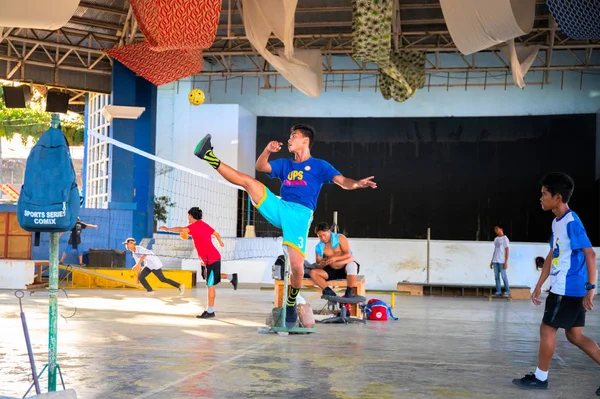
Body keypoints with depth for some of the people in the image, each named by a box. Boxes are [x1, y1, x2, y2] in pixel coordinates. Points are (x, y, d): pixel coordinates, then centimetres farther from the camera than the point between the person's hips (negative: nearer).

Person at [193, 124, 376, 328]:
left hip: (300, 215, -4)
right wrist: (267, 150, -9)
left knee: (297, 266, -14)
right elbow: (260, 166, 10)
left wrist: (357, 183, -27)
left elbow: (343, 182, -4)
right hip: (279, 207, 4)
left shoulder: (319, 165, 8)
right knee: (247, 180, -9)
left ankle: (291, 303, 8)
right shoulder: (284, 164, 22)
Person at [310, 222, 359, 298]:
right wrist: (321, 265, -24)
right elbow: (318, 266, 1)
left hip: (346, 267, -4)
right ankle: (330, 292, -27)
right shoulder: (319, 247, 3)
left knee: (351, 265, -40)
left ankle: (349, 293, -32)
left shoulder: (340, 238, -6)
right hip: (332, 271, 4)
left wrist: (335, 258, -29)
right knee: (313, 272, -18)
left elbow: (348, 254, -13)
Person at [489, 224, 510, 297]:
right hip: (495, 261, 7)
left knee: (504, 276, -5)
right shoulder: (496, 239, 17)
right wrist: (492, 261, 16)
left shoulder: (505, 238, -3)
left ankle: (507, 292, 1)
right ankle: (498, 291, 5)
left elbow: (507, 250, -7)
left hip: (502, 261, -7)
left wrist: (506, 262, -14)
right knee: (496, 276, 3)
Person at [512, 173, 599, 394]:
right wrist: (539, 285, 20)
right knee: (574, 335, 10)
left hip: (568, 288, -9)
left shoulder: (572, 222, -17)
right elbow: (551, 256, 19)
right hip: (566, 288, 9)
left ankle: (540, 378, 12)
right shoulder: (557, 223, 13)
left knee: (547, 329, 0)